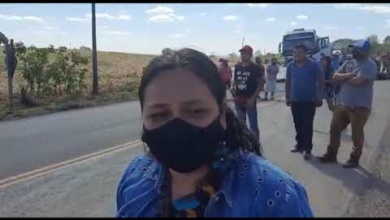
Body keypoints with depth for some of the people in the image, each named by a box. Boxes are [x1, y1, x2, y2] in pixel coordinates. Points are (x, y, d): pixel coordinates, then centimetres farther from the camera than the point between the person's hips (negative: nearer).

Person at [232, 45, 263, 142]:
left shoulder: (255, 68, -7)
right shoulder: (237, 67, 8)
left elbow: (261, 84, -7)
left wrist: (253, 98, -15)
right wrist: (233, 88, -2)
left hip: (249, 100, -5)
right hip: (238, 100, 5)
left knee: (253, 124, -4)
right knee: (241, 123, 15)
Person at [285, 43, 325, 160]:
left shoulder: (314, 65, -7)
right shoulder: (291, 66, 4)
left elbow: (321, 82, -5)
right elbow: (288, 82, 10)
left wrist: (319, 98, -8)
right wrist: (287, 97, 8)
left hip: (309, 101, -4)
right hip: (295, 101, 4)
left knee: (307, 125, -3)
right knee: (298, 124, 12)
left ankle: (308, 149, 4)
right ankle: (300, 145, 26)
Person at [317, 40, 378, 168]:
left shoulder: (369, 65, -11)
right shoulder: (348, 63, 12)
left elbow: (357, 81, -24)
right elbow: (335, 77, 4)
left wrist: (344, 78, -5)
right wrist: (348, 75, -15)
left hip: (360, 106, -7)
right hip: (343, 104, 8)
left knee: (357, 133, 3)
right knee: (334, 128, 11)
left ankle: (354, 159, 17)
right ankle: (331, 154, 24)